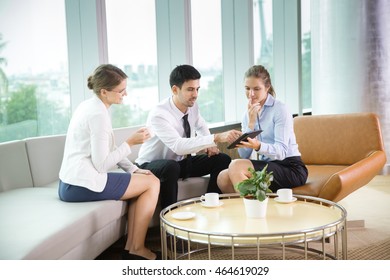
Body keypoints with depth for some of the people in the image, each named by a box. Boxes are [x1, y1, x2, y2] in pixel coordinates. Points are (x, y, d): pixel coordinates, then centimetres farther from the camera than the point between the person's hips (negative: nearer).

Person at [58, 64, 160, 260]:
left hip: (71, 183, 10)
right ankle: (136, 249, 5)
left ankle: (131, 248, 12)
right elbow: (102, 164, -20)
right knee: (152, 183, -2)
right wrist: (130, 142, -11)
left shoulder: (90, 106, 13)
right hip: (84, 185, -10)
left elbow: (108, 150, 18)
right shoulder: (98, 113, -17)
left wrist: (134, 170, 9)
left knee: (143, 181, 16)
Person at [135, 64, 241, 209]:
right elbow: (178, 145, -42)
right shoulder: (159, 114, -28)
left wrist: (210, 144, -5)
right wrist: (216, 138, -47)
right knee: (171, 167, -40)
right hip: (151, 165, -7)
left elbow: (201, 127, 17)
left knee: (223, 159, -7)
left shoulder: (193, 106, -6)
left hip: (182, 161, 7)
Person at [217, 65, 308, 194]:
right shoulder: (248, 114, 10)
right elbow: (244, 155, -2)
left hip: (291, 169, -6)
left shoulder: (280, 109, -8)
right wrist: (251, 122, -11)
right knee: (223, 177, -16)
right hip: (267, 167, 6)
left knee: (236, 166, -24)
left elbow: (281, 152, -19)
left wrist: (258, 146, -38)